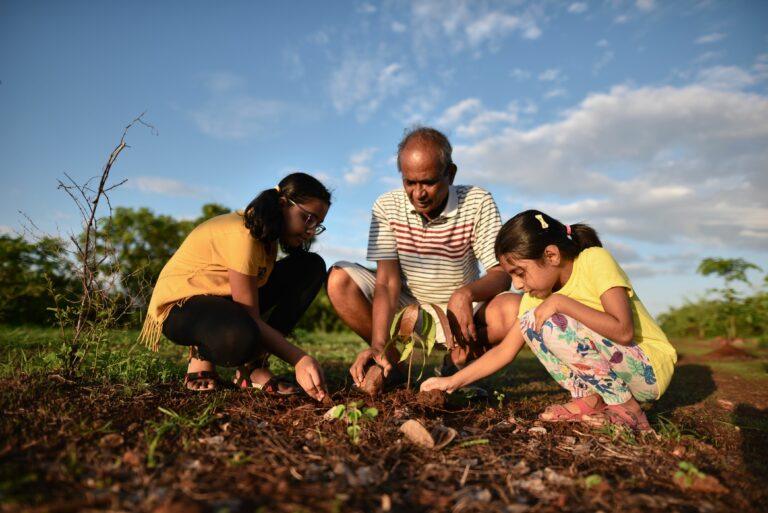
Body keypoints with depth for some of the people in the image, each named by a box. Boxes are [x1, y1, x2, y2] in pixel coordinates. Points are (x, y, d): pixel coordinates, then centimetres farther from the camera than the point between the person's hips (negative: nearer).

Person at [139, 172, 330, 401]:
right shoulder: (242, 234, -28)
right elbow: (251, 319, -28)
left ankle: (254, 366, -9)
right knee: (240, 338, -46)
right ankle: (202, 354, -4)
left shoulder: (268, 233, 1)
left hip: (225, 299, 9)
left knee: (312, 267, -6)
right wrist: (299, 359, -32)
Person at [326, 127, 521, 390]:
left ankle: (458, 361, -2)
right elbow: (388, 281, -17)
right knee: (339, 280, -19)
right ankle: (393, 363, -5)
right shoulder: (387, 206, -11)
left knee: (515, 310, -31)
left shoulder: (477, 203, -13)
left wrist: (465, 294, -38)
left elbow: (501, 274, -15)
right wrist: (378, 346, -30)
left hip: (461, 309, -1)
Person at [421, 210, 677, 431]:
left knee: (549, 324, -26)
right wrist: (453, 381, -5)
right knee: (531, 321, -7)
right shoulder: (538, 294, 0)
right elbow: (504, 351, 0)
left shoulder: (595, 260, -18)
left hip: (651, 369, -7)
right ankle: (590, 399, -3)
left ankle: (625, 407, -11)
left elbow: (623, 330, -29)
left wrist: (561, 302, -29)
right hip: (613, 372, 7)